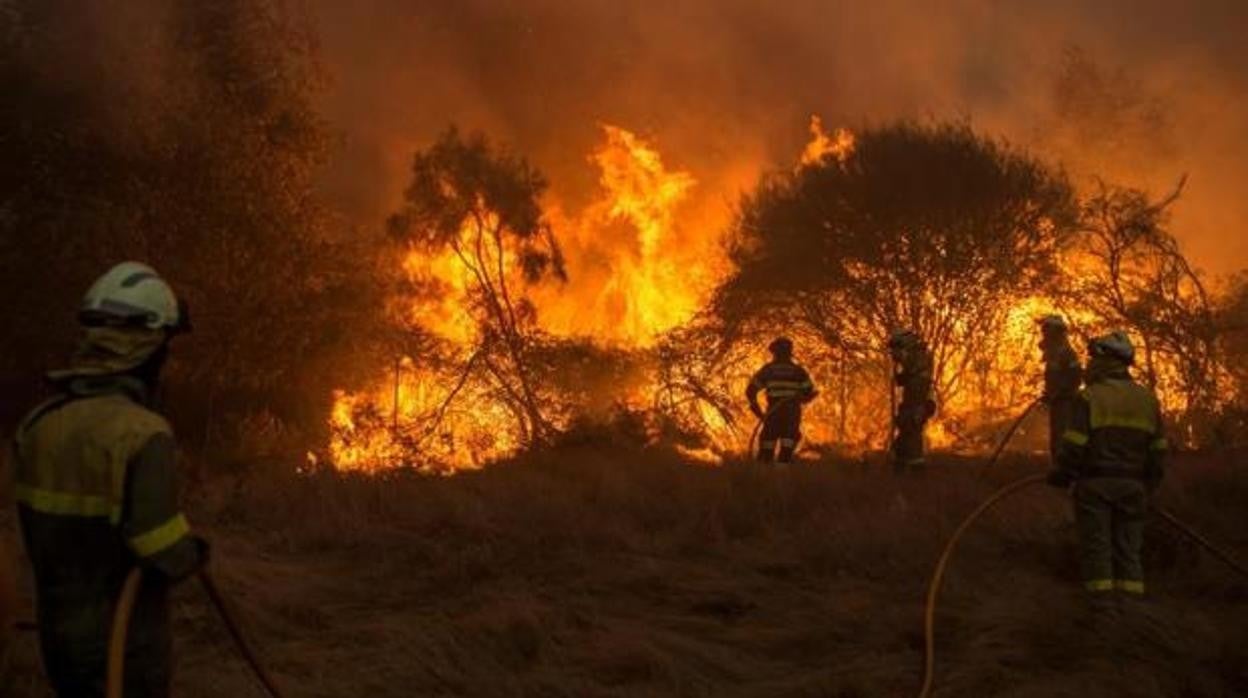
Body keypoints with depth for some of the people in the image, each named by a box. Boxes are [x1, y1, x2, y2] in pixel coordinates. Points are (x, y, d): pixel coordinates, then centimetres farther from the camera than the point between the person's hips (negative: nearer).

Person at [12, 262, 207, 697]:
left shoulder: (36, 426, -1)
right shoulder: (141, 433, -22)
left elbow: (39, 528, 8)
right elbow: (168, 557, -25)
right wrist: (196, 552, -4)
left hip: (58, 634, 6)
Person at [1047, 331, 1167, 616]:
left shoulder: (1090, 397, -9)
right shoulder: (1148, 399, 9)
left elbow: (1074, 445, -12)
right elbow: (1157, 450, 12)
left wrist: (1060, 477, 2)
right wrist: (1148, 485, 22)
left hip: (1095, 484, -4)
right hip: (1132, 485, 5)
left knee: (1096, 544, 1)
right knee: (1128, 546, 9)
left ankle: (1103, 602, -2)